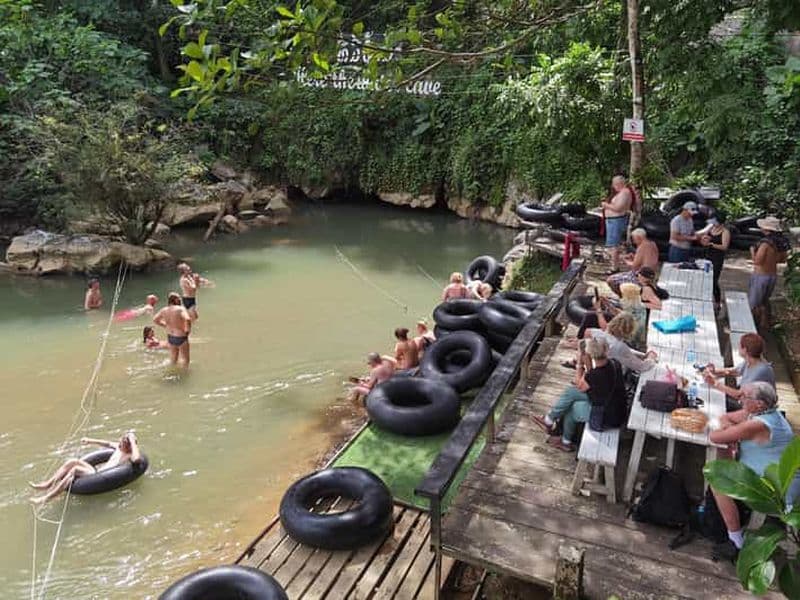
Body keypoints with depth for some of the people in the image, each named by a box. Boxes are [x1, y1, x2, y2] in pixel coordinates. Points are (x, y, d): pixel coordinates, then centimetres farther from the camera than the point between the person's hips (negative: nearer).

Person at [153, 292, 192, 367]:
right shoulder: (180, 309, -21)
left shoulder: (164, 310, -1)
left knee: (173, 360, 24)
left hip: (170, 337, 7)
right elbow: (187, 319, -38)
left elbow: (155, 320, 11)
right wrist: (188, 329, -20)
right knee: (185, 360, 9)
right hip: (181, 338, -6)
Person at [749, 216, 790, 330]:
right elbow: (782, 259, 10)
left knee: (754, 303, 7)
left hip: (760, 276, -8)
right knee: (764, 301, 25)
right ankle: (765, 324, 36)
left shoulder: (766, 243, -24)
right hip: (773, 275, 8)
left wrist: (752, 251, -9)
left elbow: (757, 261, -24)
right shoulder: (781, 243, -2)